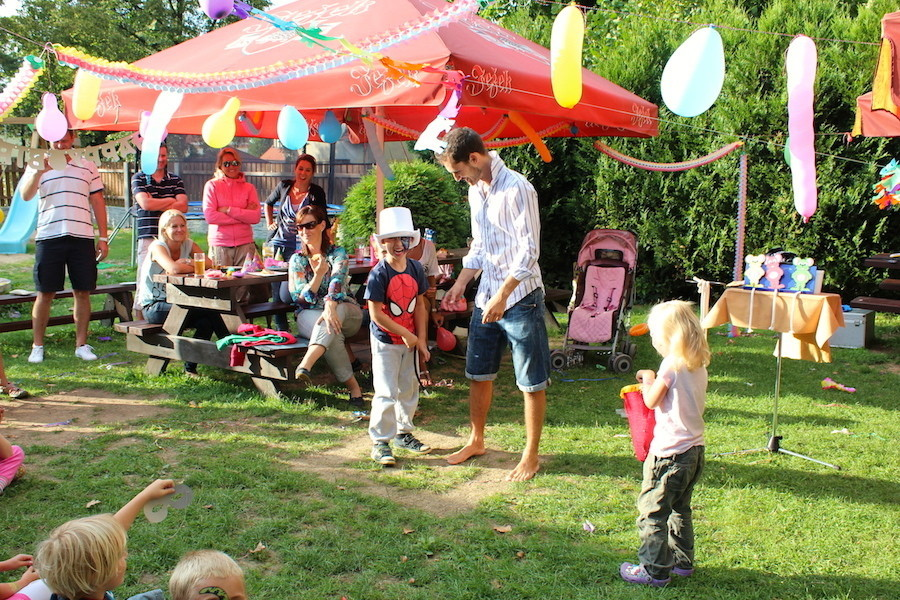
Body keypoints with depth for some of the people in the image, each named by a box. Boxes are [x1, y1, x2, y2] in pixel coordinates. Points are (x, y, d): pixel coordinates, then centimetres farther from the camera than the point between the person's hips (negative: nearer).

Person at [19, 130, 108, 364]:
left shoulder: (88, 167, 13)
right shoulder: (38, 166, 9)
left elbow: (98, 202, 13)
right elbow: (25, 195, -6)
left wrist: (103, 237, 7)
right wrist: (40, 171, -22)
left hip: (82, 237, 1)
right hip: (49, 237, -1)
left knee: (82, 292, 3)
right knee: (45, 293, 2)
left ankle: (82, 345, 12)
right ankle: (37, 346, 11)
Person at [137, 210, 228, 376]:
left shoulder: (188, 245, 5)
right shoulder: (157, 247, -13)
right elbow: (174, 269, -34)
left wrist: (186, 263, -24)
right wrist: (194, 266, -17)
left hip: (176, 303, 6)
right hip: (153, 307, -6)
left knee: (206, 322, -24)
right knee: (209, 311, -25)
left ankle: (190, 367, -8)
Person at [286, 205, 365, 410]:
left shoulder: (337, 253, 1)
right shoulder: (297, 259, 8)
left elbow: (337, 279, -21)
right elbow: (300, 299, -3)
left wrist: (330, 306, -43)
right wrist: (318, 274, -19)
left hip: (345, 311, -1)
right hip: (309, 314, 1)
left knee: (332, 320, -38)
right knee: (331, 332, -35)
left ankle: (306, 364, -58)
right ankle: (353, 386, -38)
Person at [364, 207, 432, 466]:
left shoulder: (416, 268, 1)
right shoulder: (379, 273, -17)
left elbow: (420, 305, 5)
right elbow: (376, 313, -19)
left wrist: (421, 339, 0)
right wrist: (406, 334, -15)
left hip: (410, 340, 6)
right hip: (385, 341, -6)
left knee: (409, 388, 16)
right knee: (386, 393, -3)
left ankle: (404, 432, 32)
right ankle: (380, 441, 10)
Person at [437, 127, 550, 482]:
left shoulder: (517, 189, -16)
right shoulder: (475, 191, 10)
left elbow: (529, 250, -21)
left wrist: (502, 296, -25)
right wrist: (460, 285, 12)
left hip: (520, 296, -8)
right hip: (486, 296, 8)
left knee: (532, 382, 3)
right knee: (478, 374, 16)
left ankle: (531, 455, 16)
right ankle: (476, 441, 33)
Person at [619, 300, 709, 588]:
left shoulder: (672, 364, -17)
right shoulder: (699, 365, 8)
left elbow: (651, 401, -13)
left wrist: (648, 380, 4)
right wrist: (656, 382, 15)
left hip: (670, 451, -9)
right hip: (694, 448, 9)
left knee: (652, 510, 1)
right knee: (680, 509, 22)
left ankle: (654, 570, 7)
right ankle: (682, 561, 32)